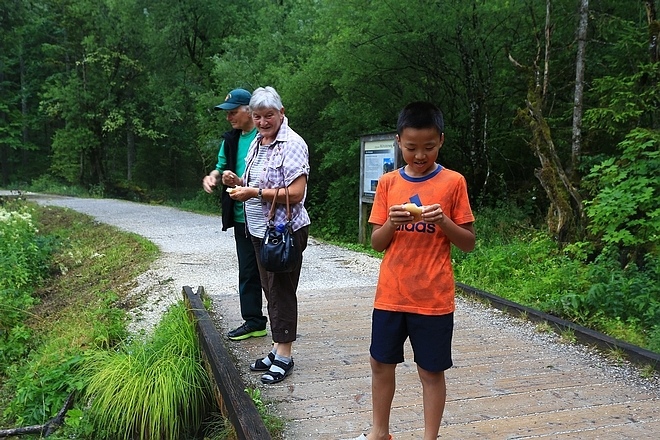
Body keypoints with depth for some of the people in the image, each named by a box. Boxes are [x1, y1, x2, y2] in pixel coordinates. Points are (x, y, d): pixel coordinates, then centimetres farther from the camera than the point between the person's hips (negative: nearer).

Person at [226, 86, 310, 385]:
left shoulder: (292, 145, -15)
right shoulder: (257, 142, 11)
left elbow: (295, 193, -22)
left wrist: (254, 193, -21)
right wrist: (238, 182, 1)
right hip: (260, 229, 9)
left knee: (282, 290, -1)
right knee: (270, 289, 15)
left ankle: (284, 355, 12)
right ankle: (277, 349, 27)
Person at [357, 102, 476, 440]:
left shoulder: (453, 183, -4)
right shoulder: (388, 183, 3)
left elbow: (469, 243, -1)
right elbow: (376, 243, 4)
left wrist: (443, 221, -19)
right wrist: (391, 223, -17)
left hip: (434, 298, -3)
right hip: (390, 295, 3)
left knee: (431, 371, 7)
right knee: (381, 364, 14)